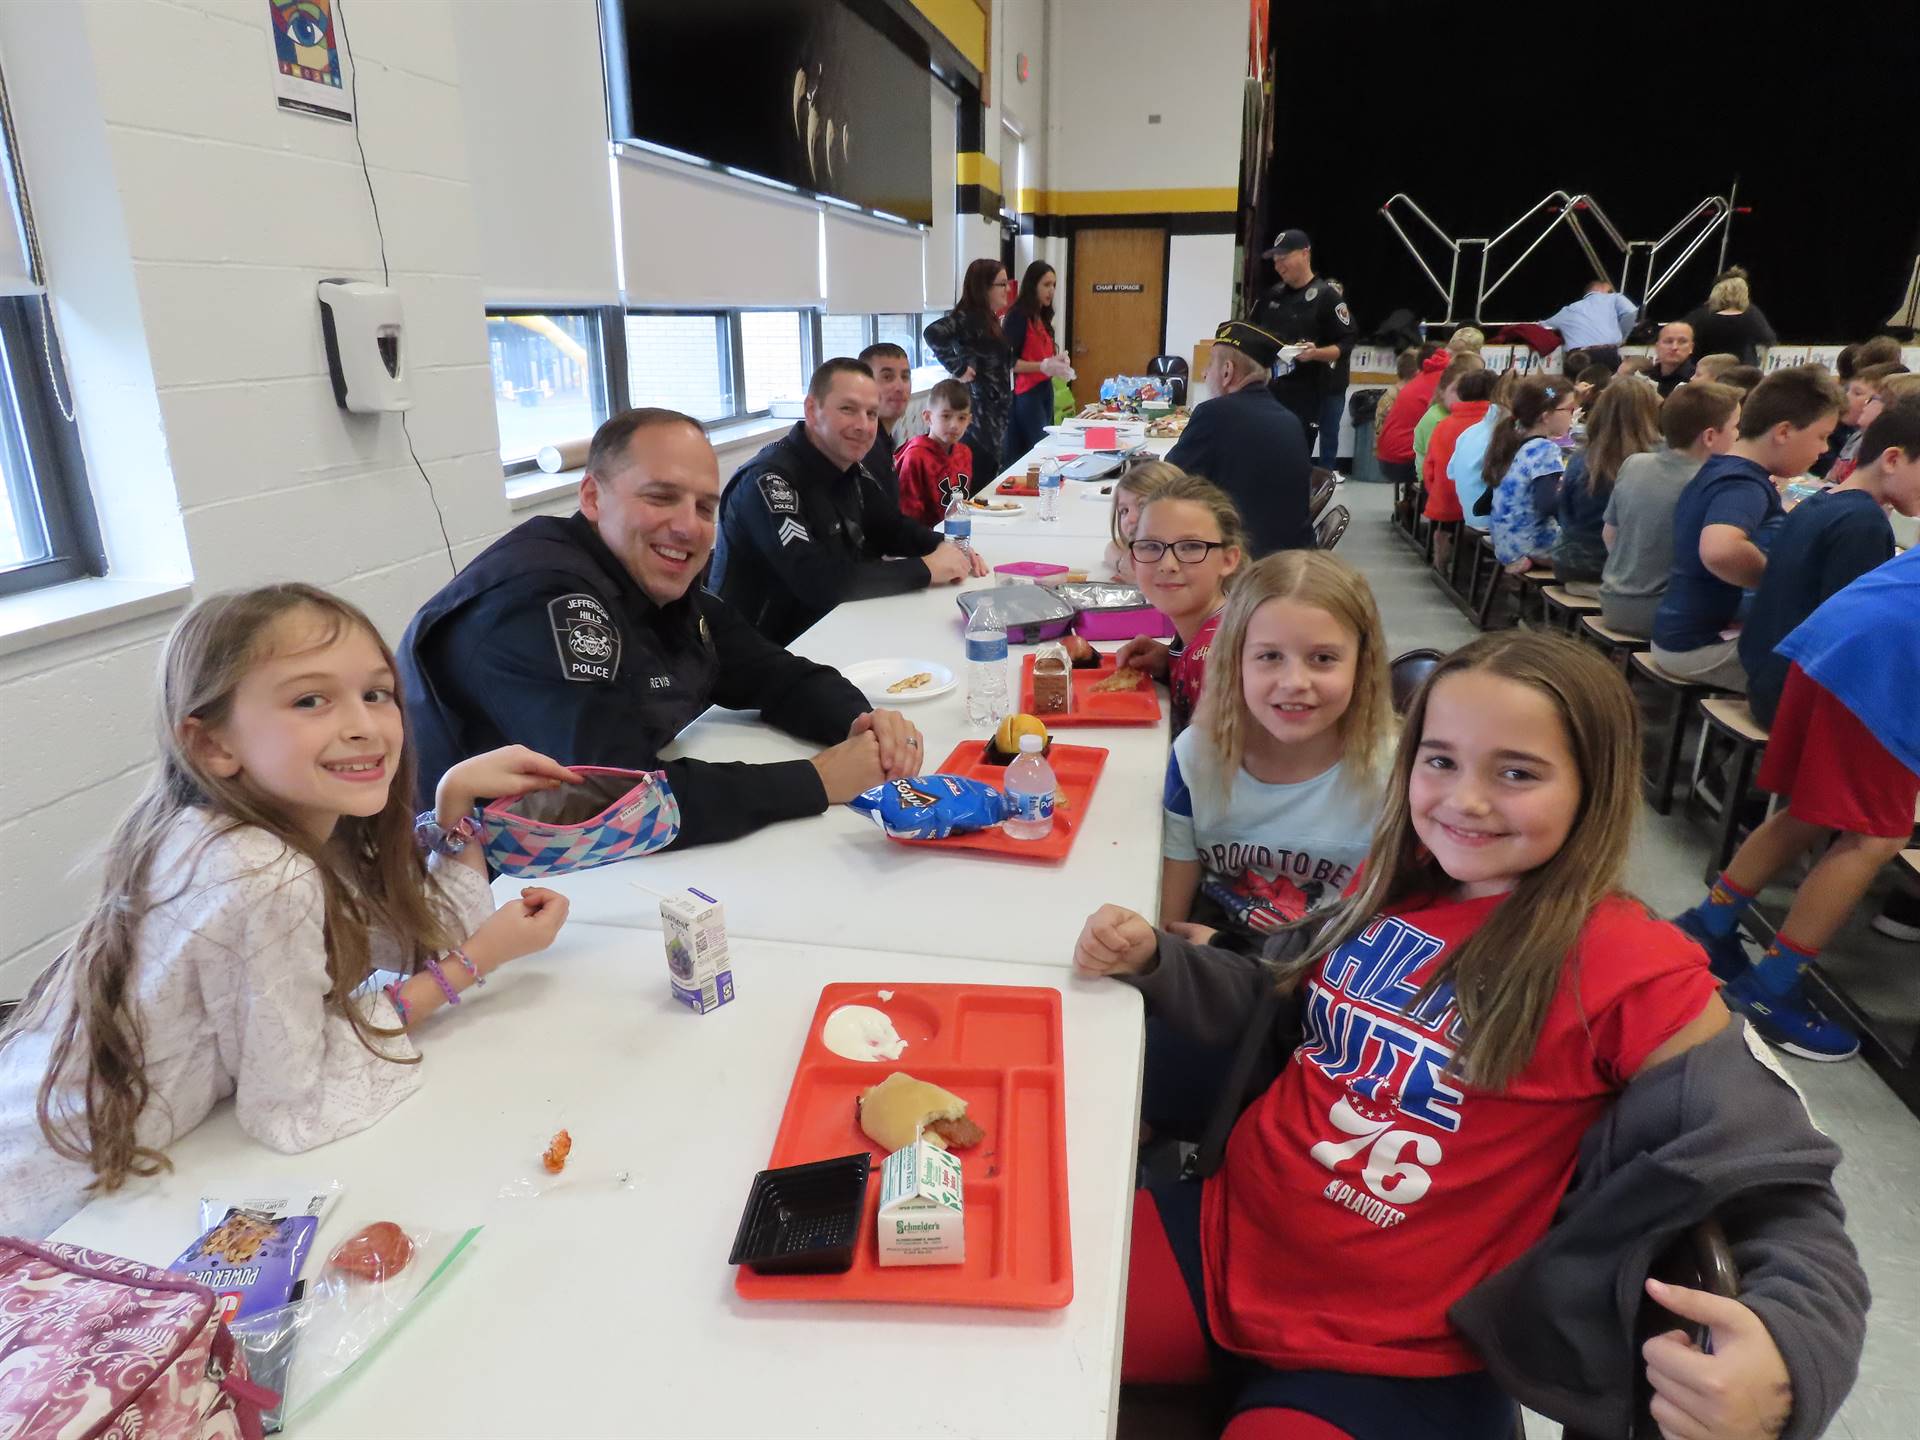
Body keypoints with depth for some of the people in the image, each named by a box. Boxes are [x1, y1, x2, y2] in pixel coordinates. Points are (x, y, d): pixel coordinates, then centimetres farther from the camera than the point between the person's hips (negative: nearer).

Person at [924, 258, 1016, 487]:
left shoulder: (988, 318, 14)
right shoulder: (966, 317, -15)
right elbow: (934, 333, -32)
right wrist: (959, 369, -24)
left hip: (994, 410, 9)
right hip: (977, 410, -9)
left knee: (989, 479, 12)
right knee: (977, 484, -9)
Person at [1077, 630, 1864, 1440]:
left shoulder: (1632, 972, -15)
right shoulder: (1391, 885, 0)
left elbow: (1781, 1193, -11)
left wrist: (1786, 1359, -31)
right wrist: (1153, 960, -2)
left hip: (1393, 1357, -4)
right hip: (1226, 1230, 5)